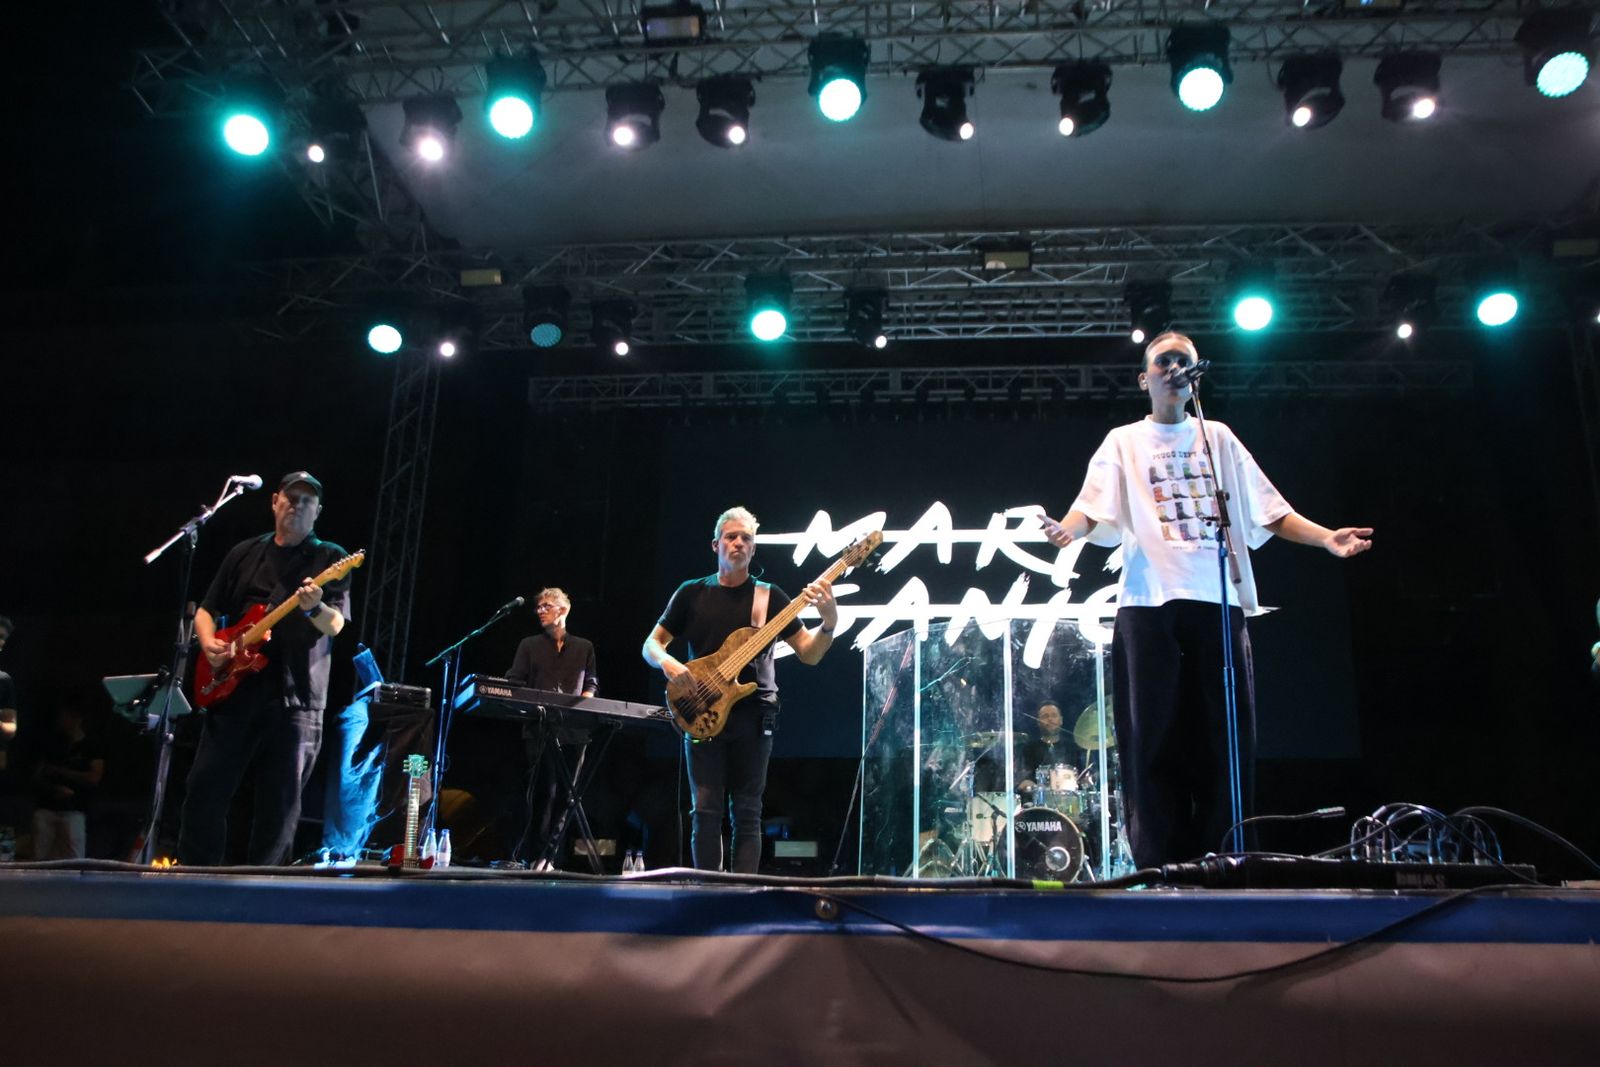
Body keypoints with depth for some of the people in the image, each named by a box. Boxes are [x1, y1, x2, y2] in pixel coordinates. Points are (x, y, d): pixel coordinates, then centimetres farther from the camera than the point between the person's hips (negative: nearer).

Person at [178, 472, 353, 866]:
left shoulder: (330, 559, 3)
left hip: (295, 698, -3)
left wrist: (315, 608, -31)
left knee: (280, 805, 0)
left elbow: (336, 625, -8)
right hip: (234, 689, 3)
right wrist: (209, 642, -2)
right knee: (205, 788, 3)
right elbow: (206, 610, 19)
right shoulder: (244, 554, 14)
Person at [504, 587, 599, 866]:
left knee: (564, 792, 2)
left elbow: (591, 685, 15)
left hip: (574, 728, 2)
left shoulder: (584, 647, 15)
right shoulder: (529, 645, 12)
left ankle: (552, 855, 7)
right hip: (540, 728, -2)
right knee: (542, 790, -9)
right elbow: (513, 684, 6)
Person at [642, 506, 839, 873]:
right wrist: (667, 662, -12)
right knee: (706, 810, -1)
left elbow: (810, 654, 1)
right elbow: (652, 644, 11)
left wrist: (829, 622, -18)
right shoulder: (692, 593, 8)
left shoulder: (769, 596, 5)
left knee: (747, 812, 1)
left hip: (752, 716, 0)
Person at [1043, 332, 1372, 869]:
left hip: (1220, 601, 3)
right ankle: (1158, 865, -1)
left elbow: (1269, 509, 18)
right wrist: (1068, 529, -23)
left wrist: (1326, 537, 5)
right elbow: (1094, 505, -1)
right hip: (1150, 602, -2)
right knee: (1155, 738, -5)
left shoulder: (1219, 438, 21)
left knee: (1227, 738, -1)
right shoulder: (1124, 441, 14)